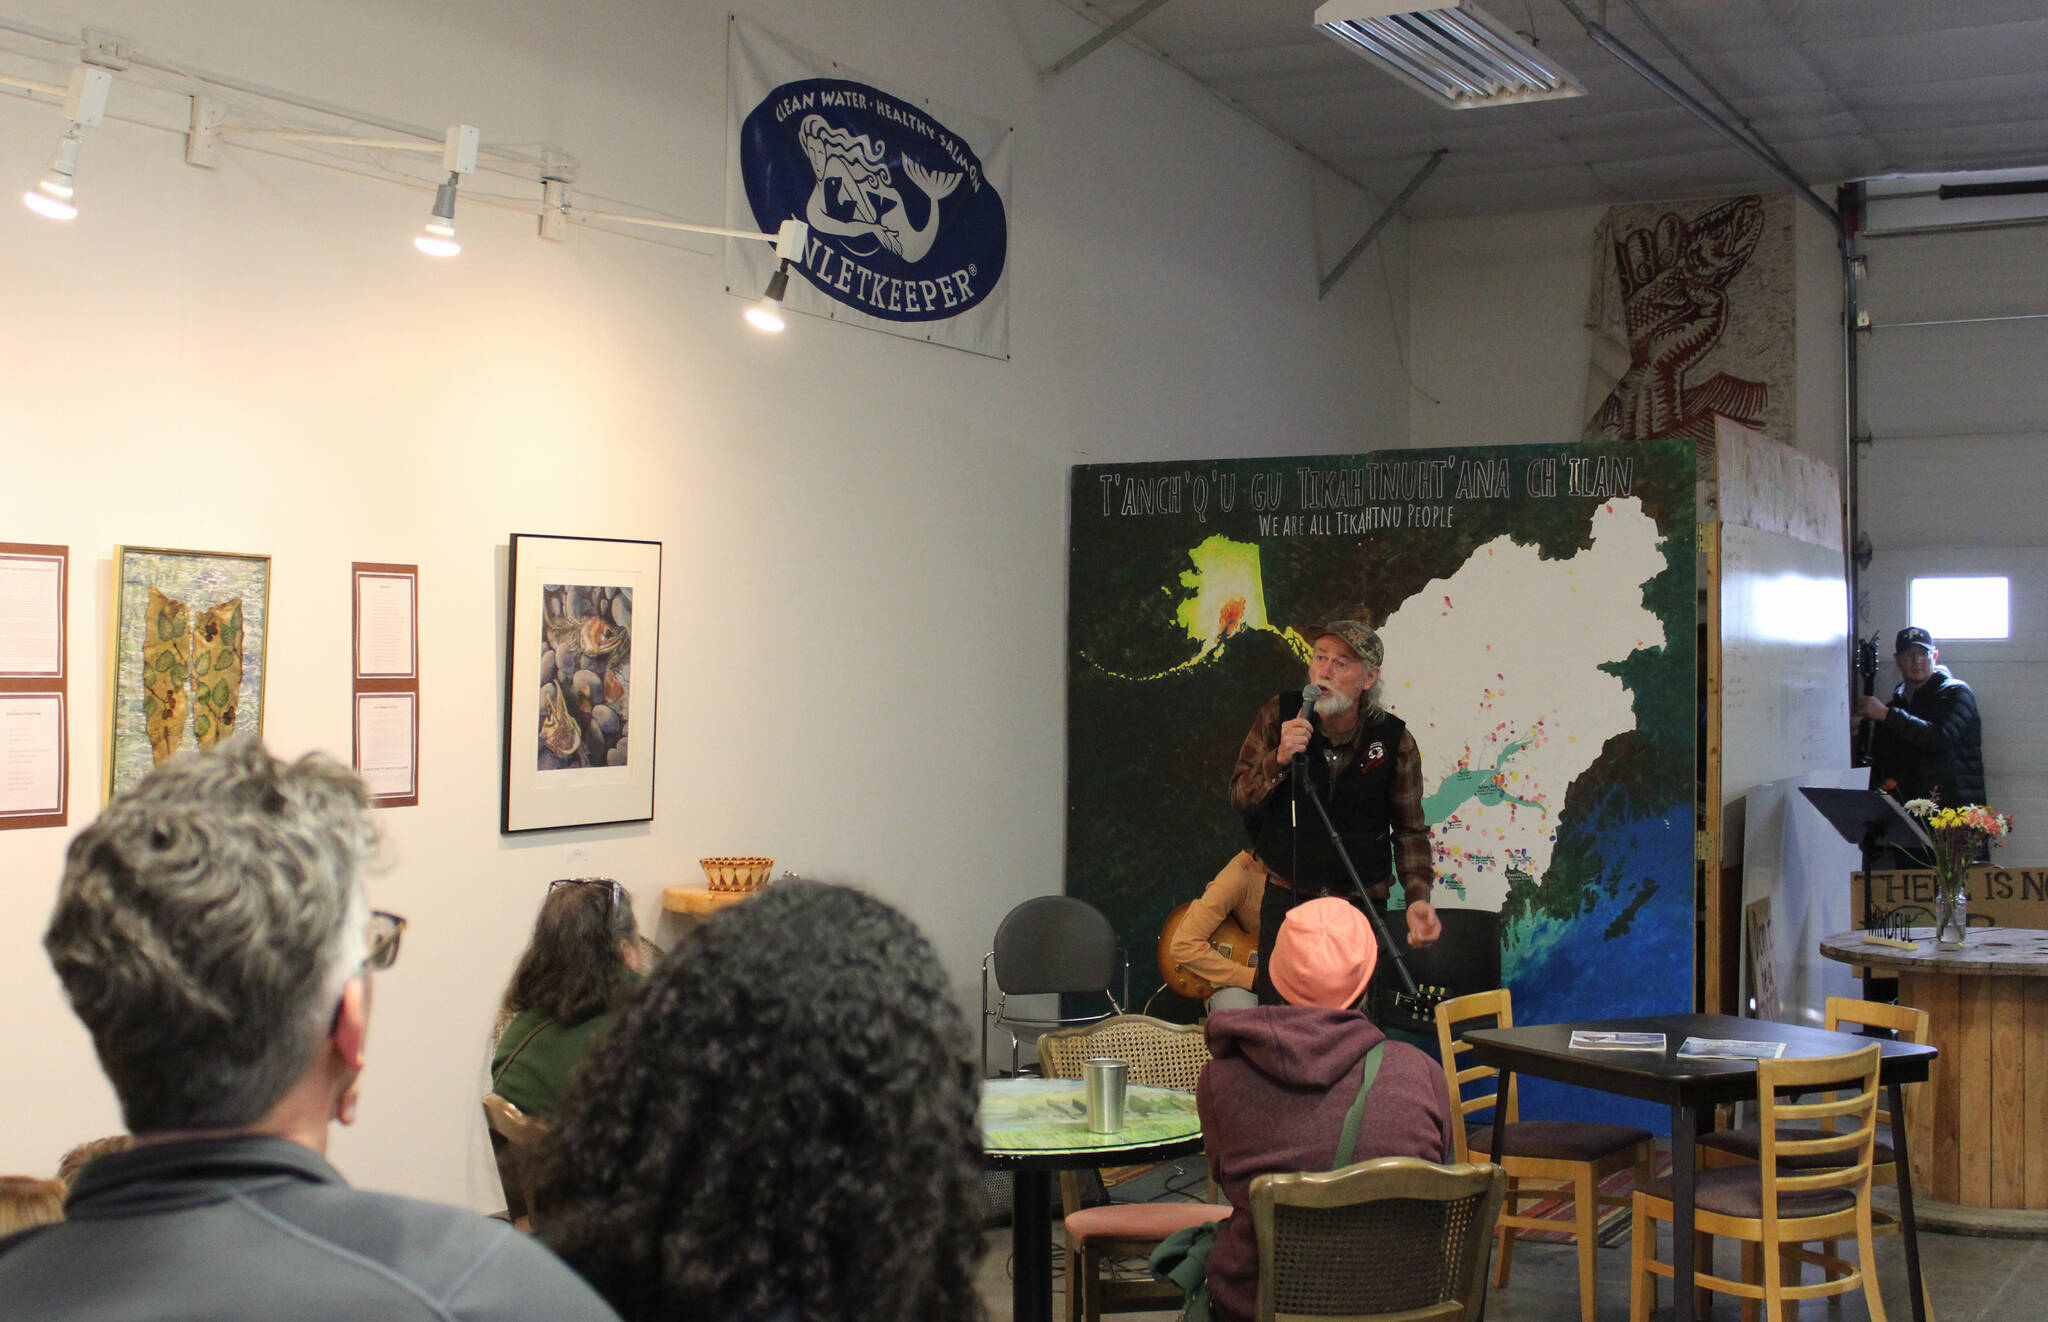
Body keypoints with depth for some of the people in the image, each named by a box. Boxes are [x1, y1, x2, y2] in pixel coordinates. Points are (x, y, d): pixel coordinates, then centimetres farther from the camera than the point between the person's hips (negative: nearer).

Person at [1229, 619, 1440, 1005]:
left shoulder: (1394, 741, -5)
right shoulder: (1279, 715, -4)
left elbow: (1410, 830, 5)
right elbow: (1239, 799, -4)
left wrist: (1417, 897, -9)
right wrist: (1279, 759, -21)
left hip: (1359, 908, 0)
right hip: (1286, 900, 0)